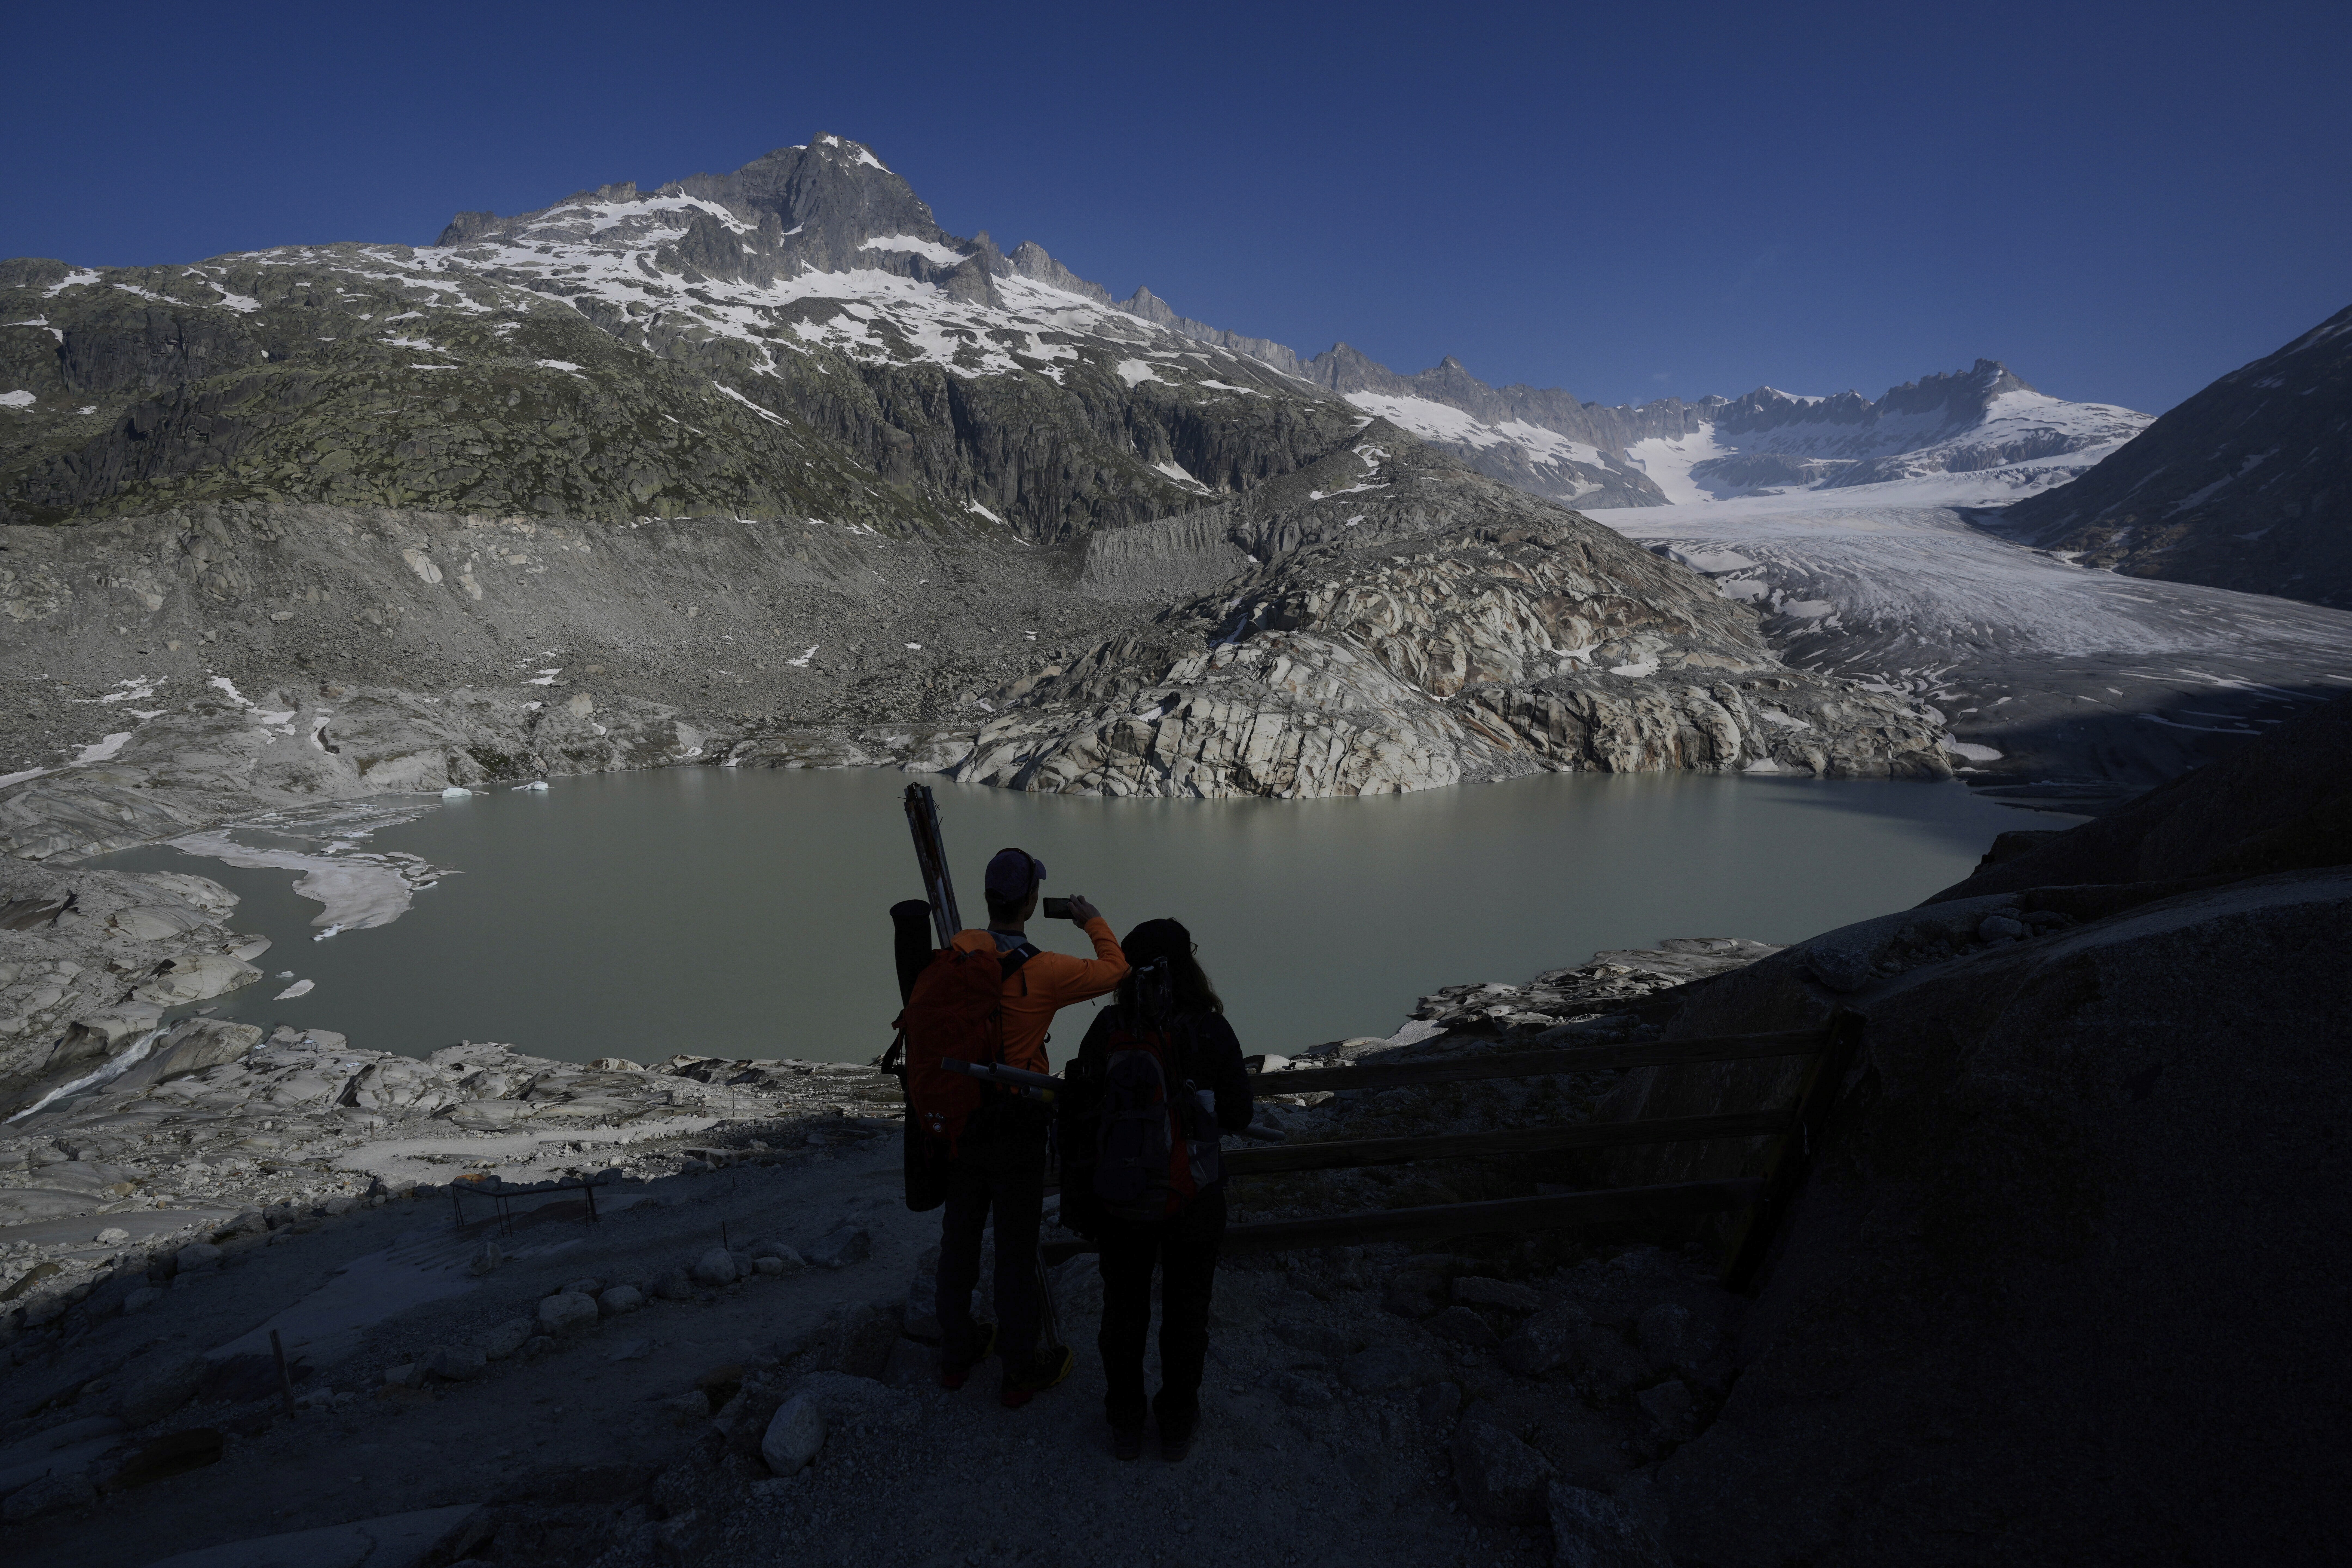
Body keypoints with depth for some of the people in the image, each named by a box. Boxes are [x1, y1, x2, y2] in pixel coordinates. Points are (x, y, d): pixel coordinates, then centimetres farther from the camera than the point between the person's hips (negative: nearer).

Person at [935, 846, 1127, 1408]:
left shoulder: (961, 949, -9)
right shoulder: (1044, 971, -23)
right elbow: (1116, 971, -10)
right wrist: (1095, 924, 5)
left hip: (961, 1116, 5)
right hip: (1016, 1129, -5)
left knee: (960, 1235, 19)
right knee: (1017, 1249, 10)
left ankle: (956, 1354, 37)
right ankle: (1021, 1372, 26)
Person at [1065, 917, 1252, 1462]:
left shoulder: (1108, 1029, -15)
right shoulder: (1212, 1031, -18)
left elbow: (1078, 1115, -8)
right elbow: (1237, 1117, -7)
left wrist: (1074, 1192, 3)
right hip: (1193, 1199, -1)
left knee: (1123, 1310, 21)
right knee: (1185, 1314, 19)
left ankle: (1125, 1424, 38)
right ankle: (1177, 1425, 37)